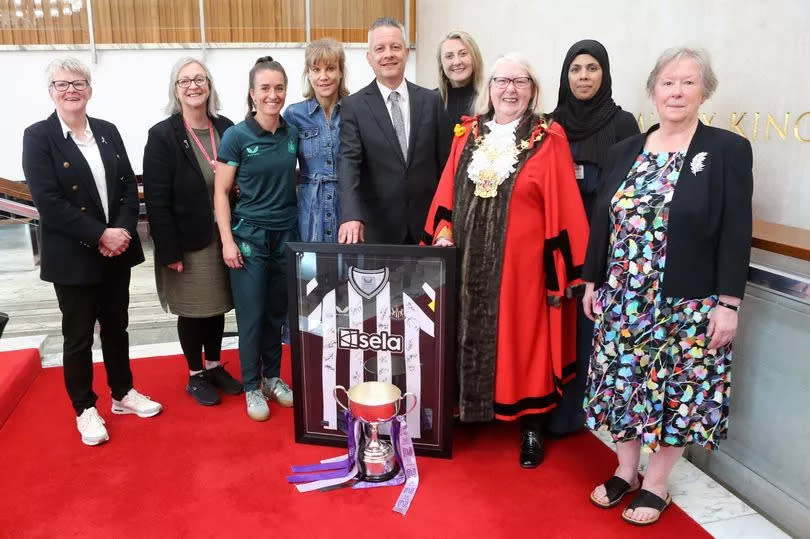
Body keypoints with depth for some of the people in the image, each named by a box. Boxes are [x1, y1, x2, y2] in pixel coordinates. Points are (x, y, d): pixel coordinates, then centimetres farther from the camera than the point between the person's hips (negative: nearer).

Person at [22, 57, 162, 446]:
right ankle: (85, 409, 24)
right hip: (72, 256, -4)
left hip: (117, 250, 4)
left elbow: (129, 185, 4)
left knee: (116, 326, 17)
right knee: (78, 336, 8)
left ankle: (123, 393, 33)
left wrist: (124, 230, -12)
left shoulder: (108, 132, 7)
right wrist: (100, 236, -19)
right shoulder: (38, 137, -7)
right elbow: (47, 201, -15)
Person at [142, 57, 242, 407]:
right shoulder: (162, 135, -10)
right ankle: (195, 375, 27)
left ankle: (214, 367, 34)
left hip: (222, 238, 4)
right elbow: (157, 200, -13)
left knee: (217, 305, 16)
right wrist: (170, 251, -16)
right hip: (187, 242, -4)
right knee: (192, 310, 9)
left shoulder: (226, 128, 3)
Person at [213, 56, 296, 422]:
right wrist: (227, 240, -11)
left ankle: (272, 377, 29)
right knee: (251, 314, 3)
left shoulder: (293, 134, 3)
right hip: (249, 236, -4)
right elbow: (220, 191, -6)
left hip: (286, 234, 4)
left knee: (277, 312, 12)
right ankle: (252, 386, 19)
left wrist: (300, 228, 8)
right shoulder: (236, 136, -8)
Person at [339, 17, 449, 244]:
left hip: (426, 224, 2)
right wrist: (351, 216, -28)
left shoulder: (431, 101, 5)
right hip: (376, 227, -2)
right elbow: (348, 163, -13)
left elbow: (444, 162, 6)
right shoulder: (354, 106, -2)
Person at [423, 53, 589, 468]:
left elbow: (562, 207, -7)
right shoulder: (468, 134, 8)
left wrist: (562, 266, -10)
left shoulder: (548, 140, -5)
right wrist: (443, 232, -2)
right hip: (469, 260, 4)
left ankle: (531, 426, 21)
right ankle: (469, 408, 30)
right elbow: (448, 191, 11)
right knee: (470, 337, 12)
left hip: (521, 262, -3)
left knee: (522, 340, 6)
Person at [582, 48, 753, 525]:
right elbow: (603, 222, 10)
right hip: (623, 300, 4)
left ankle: (656, 485, 25)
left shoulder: (728, 150, -5)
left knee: (678, 391, 7)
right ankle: (626, 470, 31)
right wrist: (592, 282, 9)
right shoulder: (625, 151, 7)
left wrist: (728, 303, -12)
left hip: (689, 305, -4)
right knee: (624, 384, 12)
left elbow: (736, 233, -8)